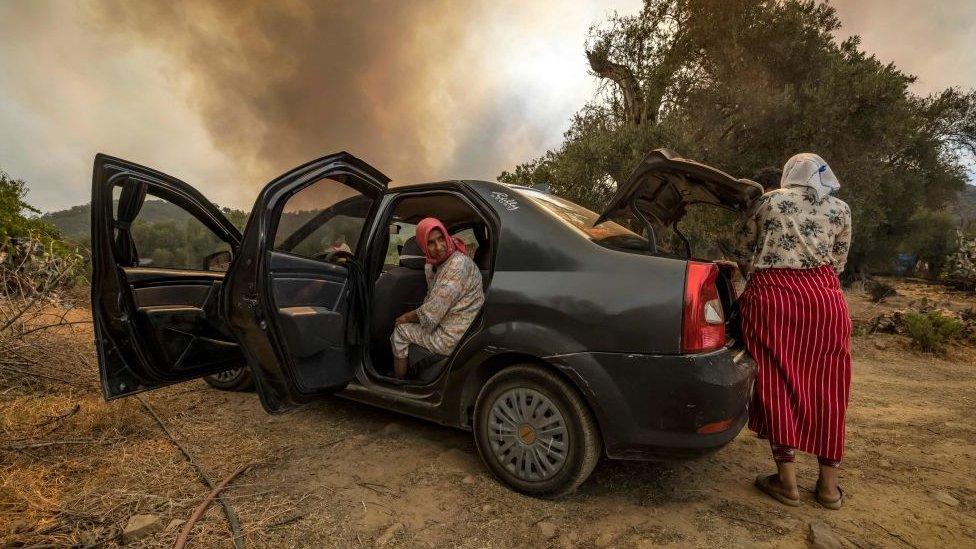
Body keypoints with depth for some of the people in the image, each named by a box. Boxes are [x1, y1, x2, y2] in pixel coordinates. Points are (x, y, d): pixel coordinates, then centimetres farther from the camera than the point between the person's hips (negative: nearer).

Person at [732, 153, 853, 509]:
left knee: (778, 386, 5)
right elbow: (838, 263, 15)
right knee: (825, 389, 11)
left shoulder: (768, 202, 13)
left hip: (769, 295, -1)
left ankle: (787, 480, 10)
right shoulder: (839, 209, 13)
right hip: (823, 297, 2)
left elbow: (743, 255, 16)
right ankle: (829, 485, 19)